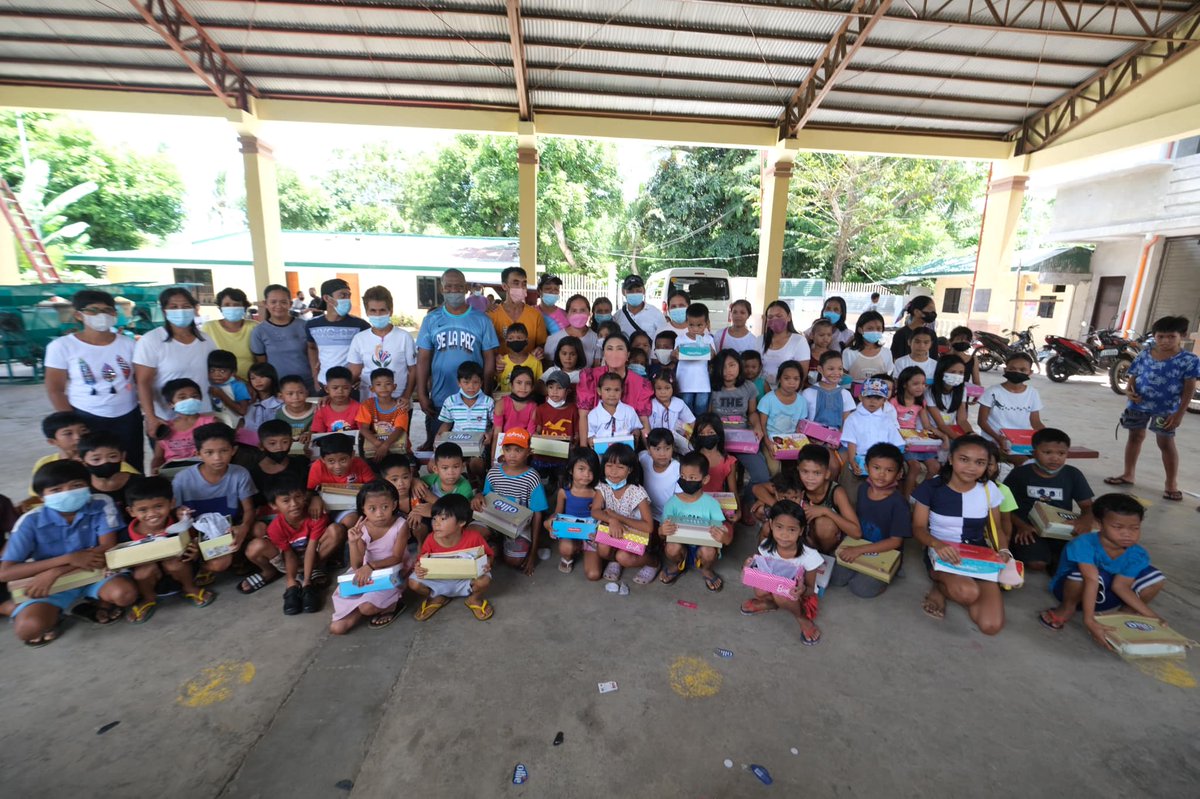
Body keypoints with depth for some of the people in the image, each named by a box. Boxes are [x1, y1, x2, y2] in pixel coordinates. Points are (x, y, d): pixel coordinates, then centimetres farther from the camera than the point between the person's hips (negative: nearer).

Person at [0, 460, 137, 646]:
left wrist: (53, 572, -23)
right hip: (52, 582, 0)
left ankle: (101, 604, 6)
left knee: (125, 593, -30)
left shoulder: (101, 505, -15)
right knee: (28, 627, -27)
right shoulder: (31, 521, -15)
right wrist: (68, 559, -27)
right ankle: (51, 614, 10)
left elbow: (108, 548, -17)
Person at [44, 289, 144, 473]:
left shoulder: (128, 343, 1)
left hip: (128, 418, 2)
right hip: (86, 419, -2)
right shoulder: (61, 346, -5)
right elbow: (55, 390, -2)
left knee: (132, 470, 10)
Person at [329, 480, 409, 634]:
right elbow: (357, 566, -10)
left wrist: (370, 566, -31)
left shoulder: (400, 525, -16)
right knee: (337, 627, -6)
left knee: (367, 607, -30)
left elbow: (396, 558, -17)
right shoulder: (362, 528, -8)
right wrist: (353, 542, -26)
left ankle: (392, 605, 0)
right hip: (366, 574, 4)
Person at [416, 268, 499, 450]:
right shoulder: (431, 320, 3)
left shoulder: (481, 320, 0)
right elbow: (423, 359, 3)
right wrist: (422, 395, -2)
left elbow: (489, 358, 1)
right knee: (435, 447, 12)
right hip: (439, 400, 1)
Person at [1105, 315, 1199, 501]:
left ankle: (1171, 483, 15)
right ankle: (1128, 474, 27)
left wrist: (1179, 414, -12)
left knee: (1166, 443, 2)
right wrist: (1129, 390, -13)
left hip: (1166, 409, -3)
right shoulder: (1144, 355, 1)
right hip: (1138, 405, 4)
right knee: (1135, 437, 14)